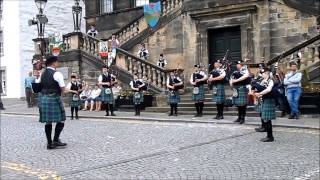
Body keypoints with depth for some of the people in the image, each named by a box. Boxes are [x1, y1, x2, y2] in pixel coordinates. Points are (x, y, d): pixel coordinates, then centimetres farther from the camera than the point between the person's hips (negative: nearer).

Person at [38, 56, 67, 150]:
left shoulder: (42, 74, 14)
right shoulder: (57, 74, -10)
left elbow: (40, 86, 18)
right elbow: (63, 89, -10)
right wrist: (64, 90, 10)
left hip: (43, 98, 8)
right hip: (54, 98, -8)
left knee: (48, 122, 10)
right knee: (60, 121, 1)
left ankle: (49, 143, 12)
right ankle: (55, 140, -5)